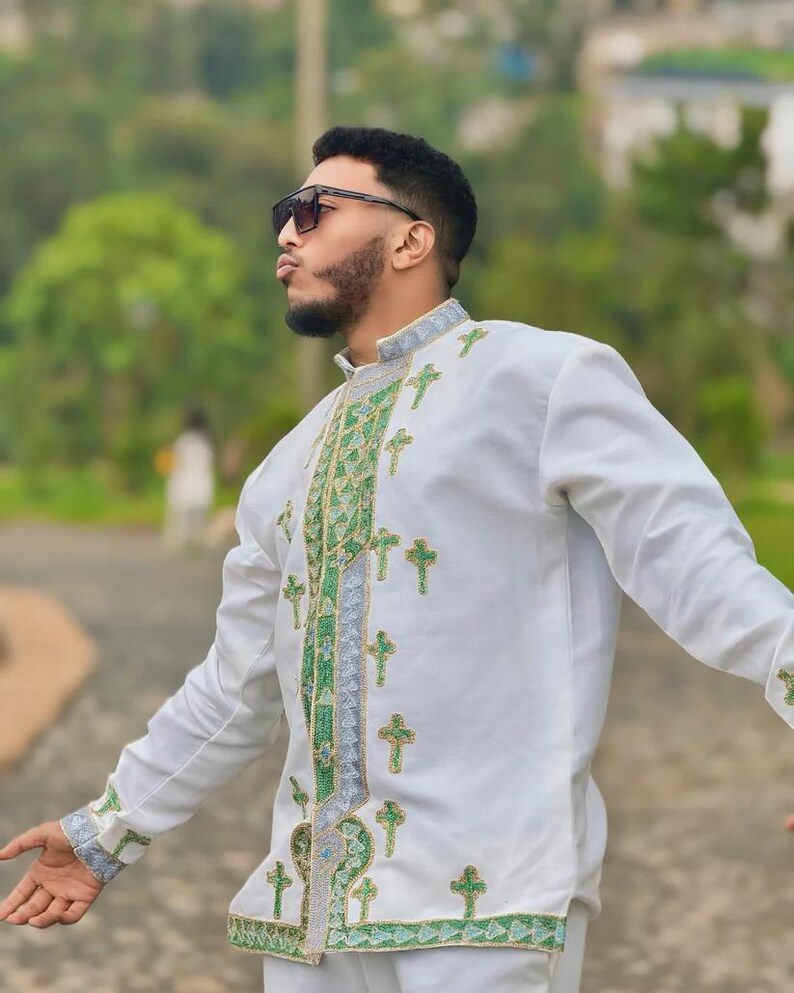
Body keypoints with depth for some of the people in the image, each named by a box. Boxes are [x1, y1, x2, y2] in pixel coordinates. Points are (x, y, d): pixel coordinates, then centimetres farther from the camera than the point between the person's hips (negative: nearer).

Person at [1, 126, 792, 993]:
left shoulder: (547, 376, 0)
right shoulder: (294, 464, 21)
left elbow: (692, 560, -11)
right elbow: (239, 686, 28)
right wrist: (106, 835, 30)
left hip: (485, 895, -6)